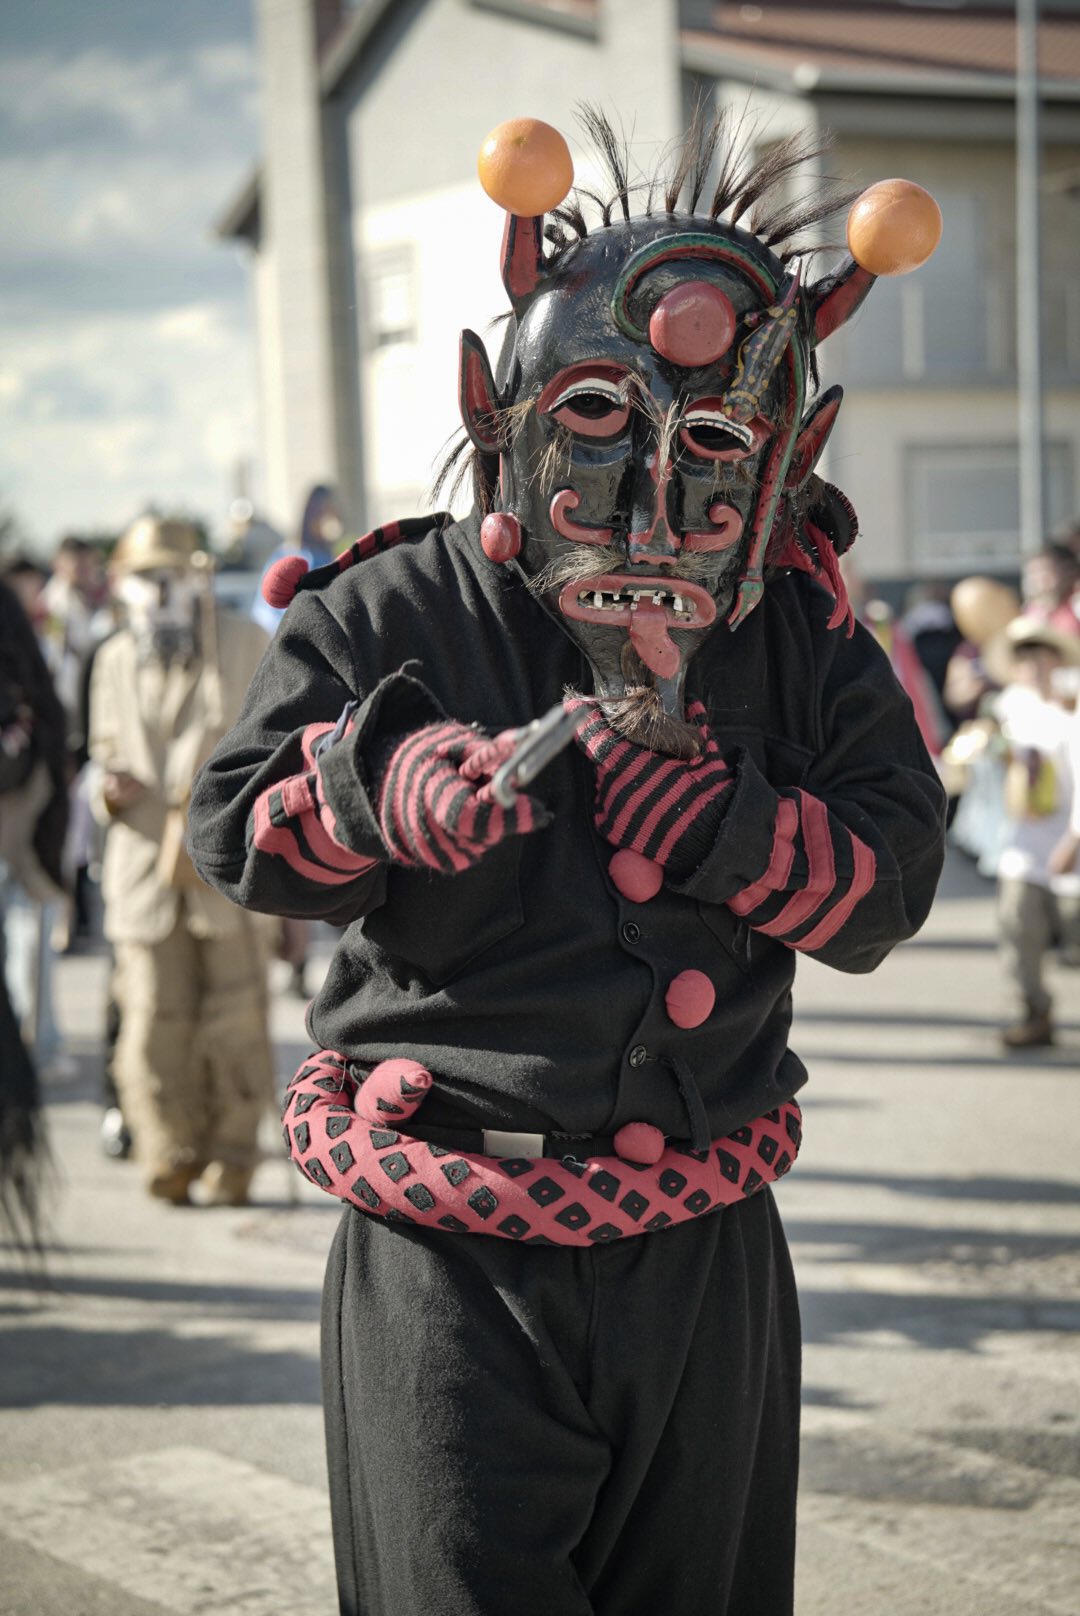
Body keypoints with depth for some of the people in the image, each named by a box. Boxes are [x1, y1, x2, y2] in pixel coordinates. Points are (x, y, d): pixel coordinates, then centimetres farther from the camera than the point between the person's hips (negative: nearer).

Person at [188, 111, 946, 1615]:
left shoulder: (799, 638, 2)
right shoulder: (393, 613, -6)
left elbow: (891, 875, -1)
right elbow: (238, 827, -6)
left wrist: (719, 821, -19)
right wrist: (381, 785, -27)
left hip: (707, 1262, 4)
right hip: (452, 1264, -3)